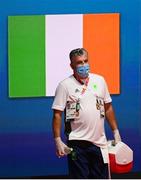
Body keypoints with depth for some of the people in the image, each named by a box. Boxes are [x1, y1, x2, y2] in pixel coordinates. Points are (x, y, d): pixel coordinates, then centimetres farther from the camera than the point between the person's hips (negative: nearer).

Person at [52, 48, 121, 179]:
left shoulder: (100, 80, 7)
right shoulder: (65, 85, -6)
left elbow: (108, 108, 15)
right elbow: (57, 115, -7)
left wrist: (115, 132, 13)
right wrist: (58, 141, -13)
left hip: (99, 142, 4)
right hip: (77, 143, -4)